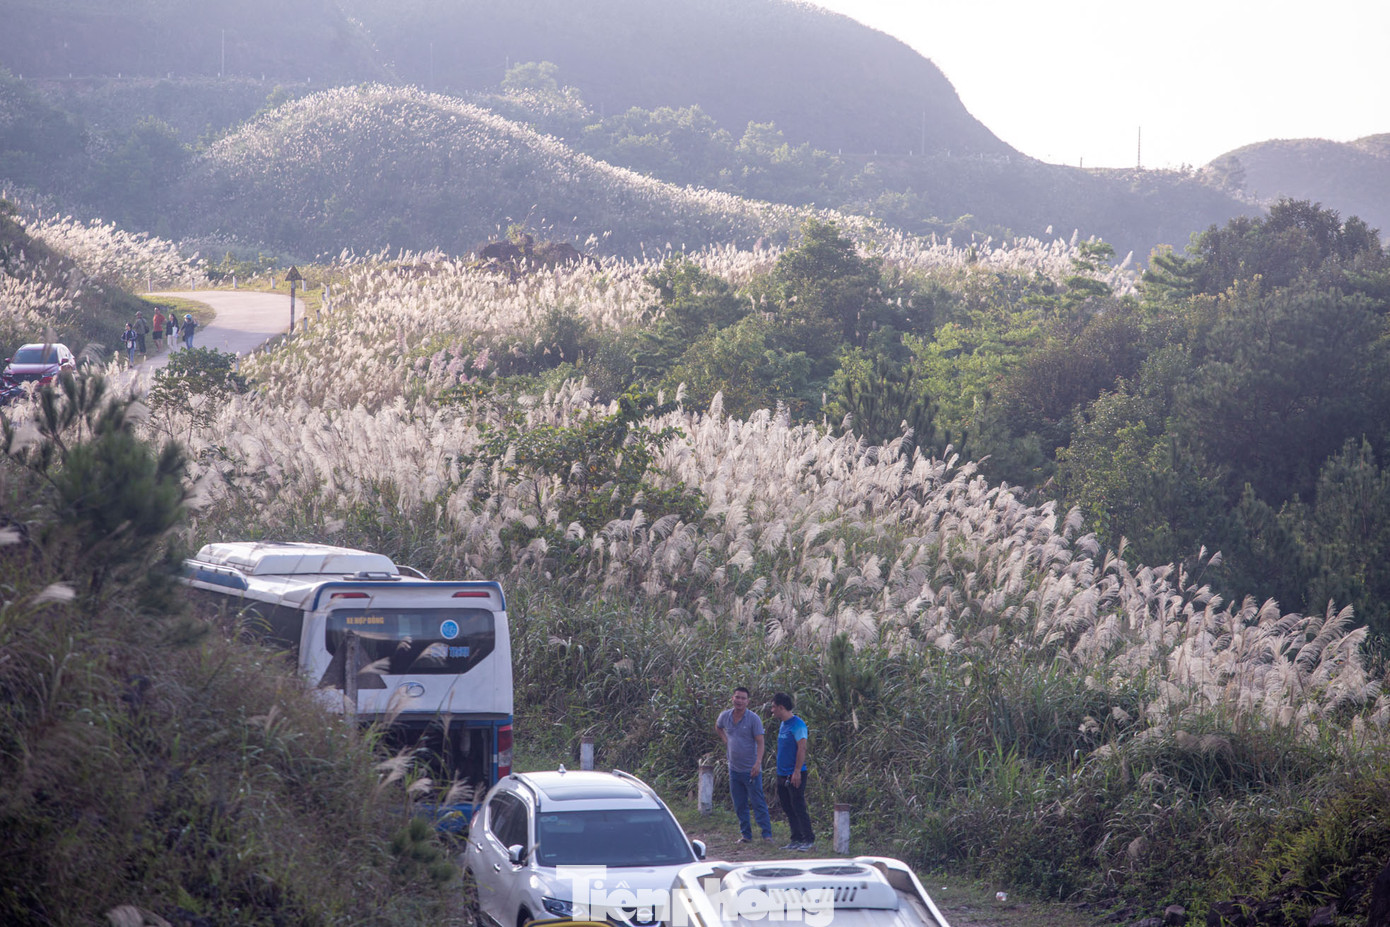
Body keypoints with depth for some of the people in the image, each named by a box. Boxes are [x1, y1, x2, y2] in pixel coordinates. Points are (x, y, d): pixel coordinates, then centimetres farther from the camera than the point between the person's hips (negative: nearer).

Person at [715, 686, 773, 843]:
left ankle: (767, 834, -4)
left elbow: (760, 742, -13)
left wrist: (758, 763, -26)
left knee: (758, 803, -6)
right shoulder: (725, 716, 4)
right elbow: (718, 727, 28)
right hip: (734, 770, 5)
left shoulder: (753, 718, -11)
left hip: (750, 770, -5)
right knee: (739, 806, 9)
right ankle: (746, 835, 18)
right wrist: (725, 740, 10)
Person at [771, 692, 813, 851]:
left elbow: (802, 748, -19)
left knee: (798, 808, -8)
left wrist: (797, 772, -23)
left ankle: (809, 839, -4)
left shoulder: (797, 724, -14)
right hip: (782, 775, 9)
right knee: (788, 809, 10)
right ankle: (796, 839, 15)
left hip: (795, 775, -9)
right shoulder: (782, 724, 15)